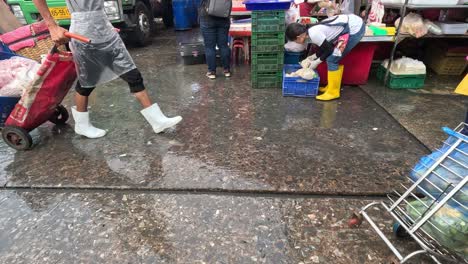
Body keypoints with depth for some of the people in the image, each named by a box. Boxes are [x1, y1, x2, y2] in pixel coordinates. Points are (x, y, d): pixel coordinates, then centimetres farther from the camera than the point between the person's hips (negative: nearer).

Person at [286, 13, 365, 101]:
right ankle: (333, 87, 27)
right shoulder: (313, 30, 9)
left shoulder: (314, 34, -19)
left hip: (355, 29, -9)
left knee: (332, 60, -6)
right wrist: (311, 58, 21)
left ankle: (333, 92, 5)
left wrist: (316, 62, 1)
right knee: (336, 58, 16)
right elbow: (324, 47, 20)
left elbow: (329, 50, -11)